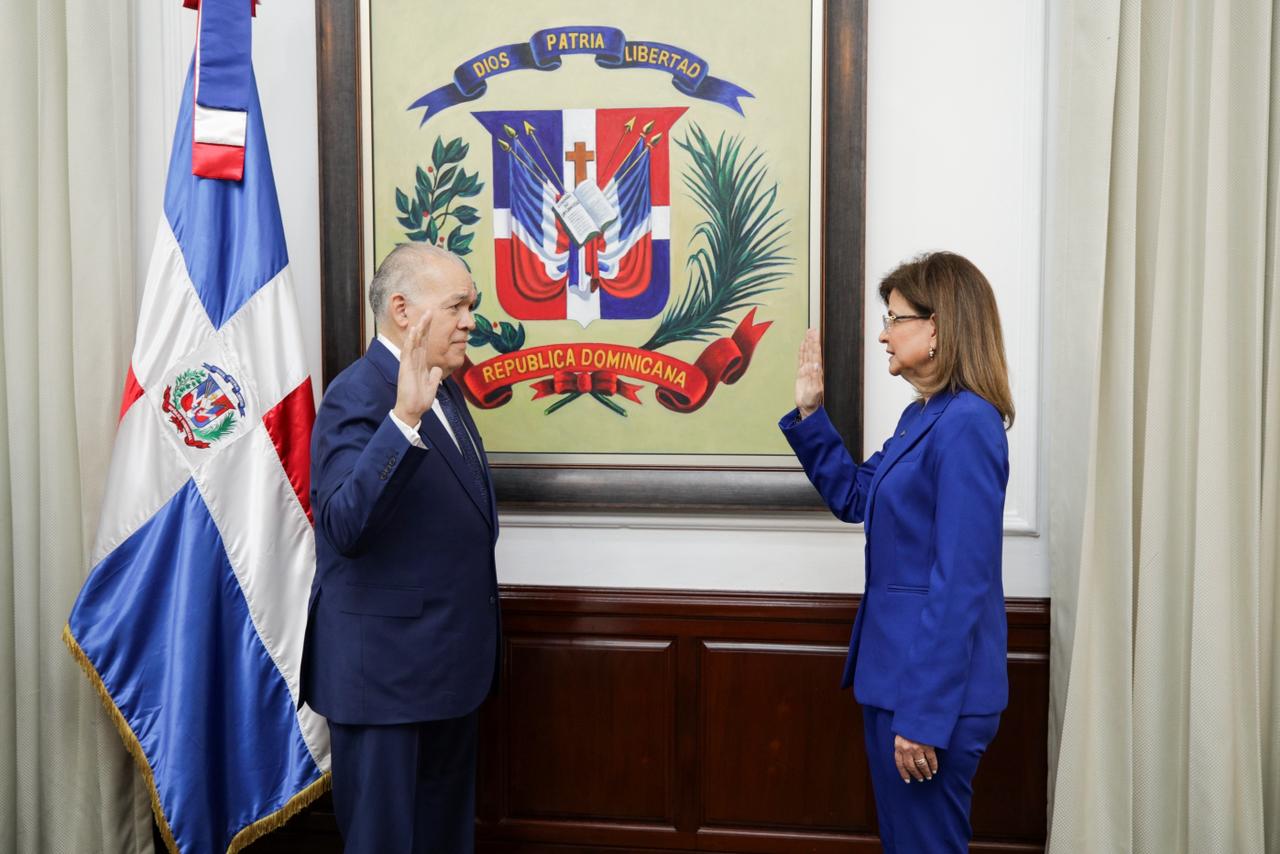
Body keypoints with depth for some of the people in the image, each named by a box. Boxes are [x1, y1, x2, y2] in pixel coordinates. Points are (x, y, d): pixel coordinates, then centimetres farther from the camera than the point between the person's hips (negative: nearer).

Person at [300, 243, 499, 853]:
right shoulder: (358, 397, -18)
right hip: (385, 670, -9)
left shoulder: (441, 389, 9)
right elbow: (345, 528, -35)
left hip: (449, 663, 9)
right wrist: (404, 419, -41)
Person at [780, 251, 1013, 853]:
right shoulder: (921, 418, 9)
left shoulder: (967, 424, -20)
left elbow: (960, 582, -23)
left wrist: (924, 715, -22)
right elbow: (853, 495, 22)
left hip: (933, 686, -10)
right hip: (895, 672, 10)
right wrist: (808, 412, 12)